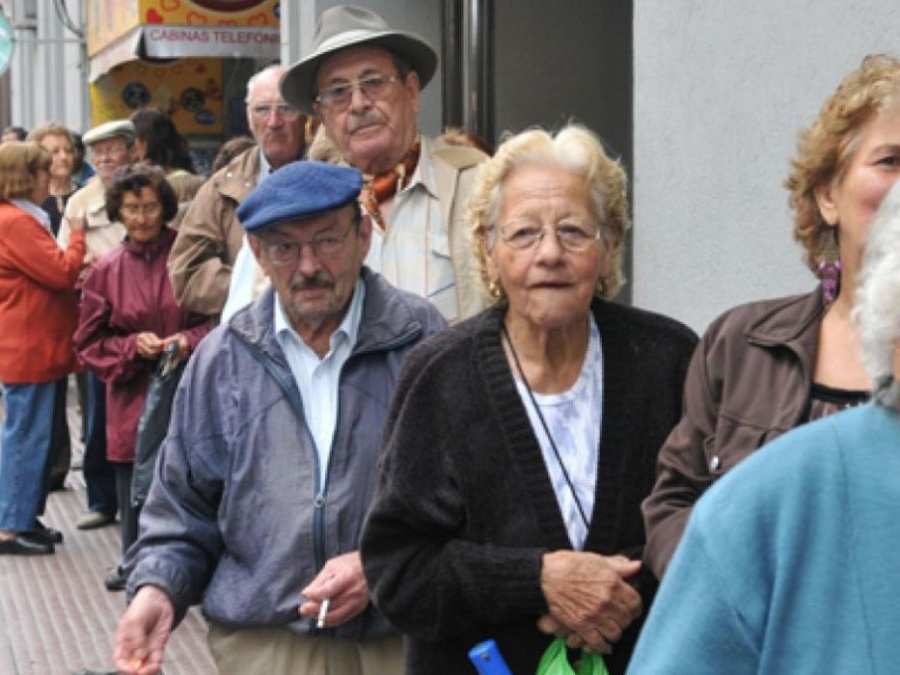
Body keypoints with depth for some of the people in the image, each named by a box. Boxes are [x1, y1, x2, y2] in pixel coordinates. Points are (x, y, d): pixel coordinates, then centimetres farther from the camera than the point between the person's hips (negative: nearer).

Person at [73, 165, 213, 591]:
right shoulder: (106, 270, 5)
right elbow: (89, 343, 8)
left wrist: (190, 340, -16)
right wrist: (132, 346, -9)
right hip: (132, 397, 2)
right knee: (133, 481, 7)